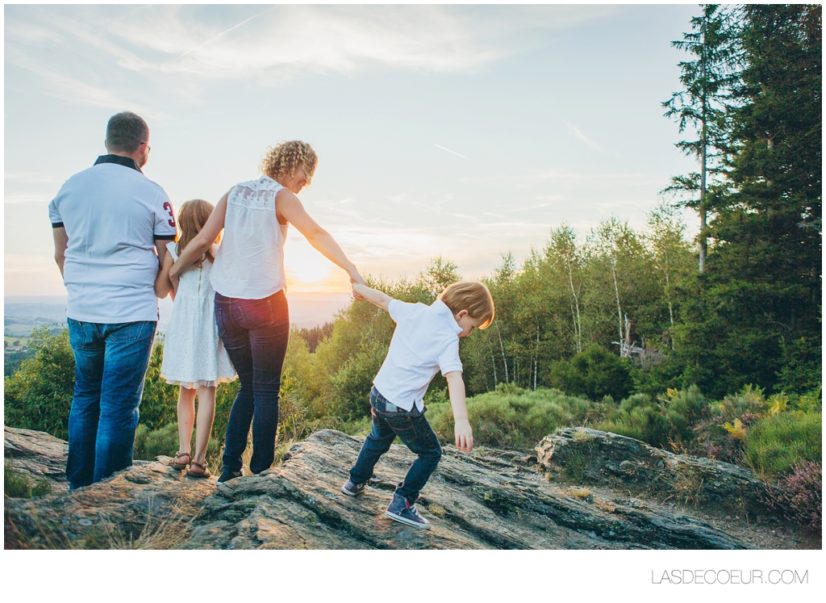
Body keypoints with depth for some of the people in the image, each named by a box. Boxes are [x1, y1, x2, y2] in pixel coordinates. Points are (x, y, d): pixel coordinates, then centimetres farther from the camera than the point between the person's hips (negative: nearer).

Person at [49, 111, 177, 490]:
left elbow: (60, 254, 13)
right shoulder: (152, 194, -6)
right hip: (132, 314, -5)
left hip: (81, 312, 5)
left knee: (84, 398, 20)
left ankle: (78, 488, 29)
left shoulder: (69, 187, 7)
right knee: (119, 408, 2)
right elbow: (167, 259, -2)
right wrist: (161, 294, 16)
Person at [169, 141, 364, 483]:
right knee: (266, 391, 5)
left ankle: (230, 468, 17)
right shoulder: (281, 197, -3)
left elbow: (203, 240, 3)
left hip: (226, 304, 5)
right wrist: (352, 271, -28)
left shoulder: (235, 192, 11)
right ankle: (261, 470, 7)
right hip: (265, 304, -5)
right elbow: (315, 234, -20)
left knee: (247, 387, 17)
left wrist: (173, 271, 15)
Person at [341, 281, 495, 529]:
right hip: (403, 407, -7)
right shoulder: (448, 339, -19)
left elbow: (384, 299, 13)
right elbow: (454, 377, -34)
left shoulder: (414, 311, -1)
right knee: (430, 453, 13)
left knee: (379, 439, 34)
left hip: (378, 393, 7)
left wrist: (360, 288, 32)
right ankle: (402, 504, 12)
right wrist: (461, 420, -46)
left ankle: (355, 481, 48)